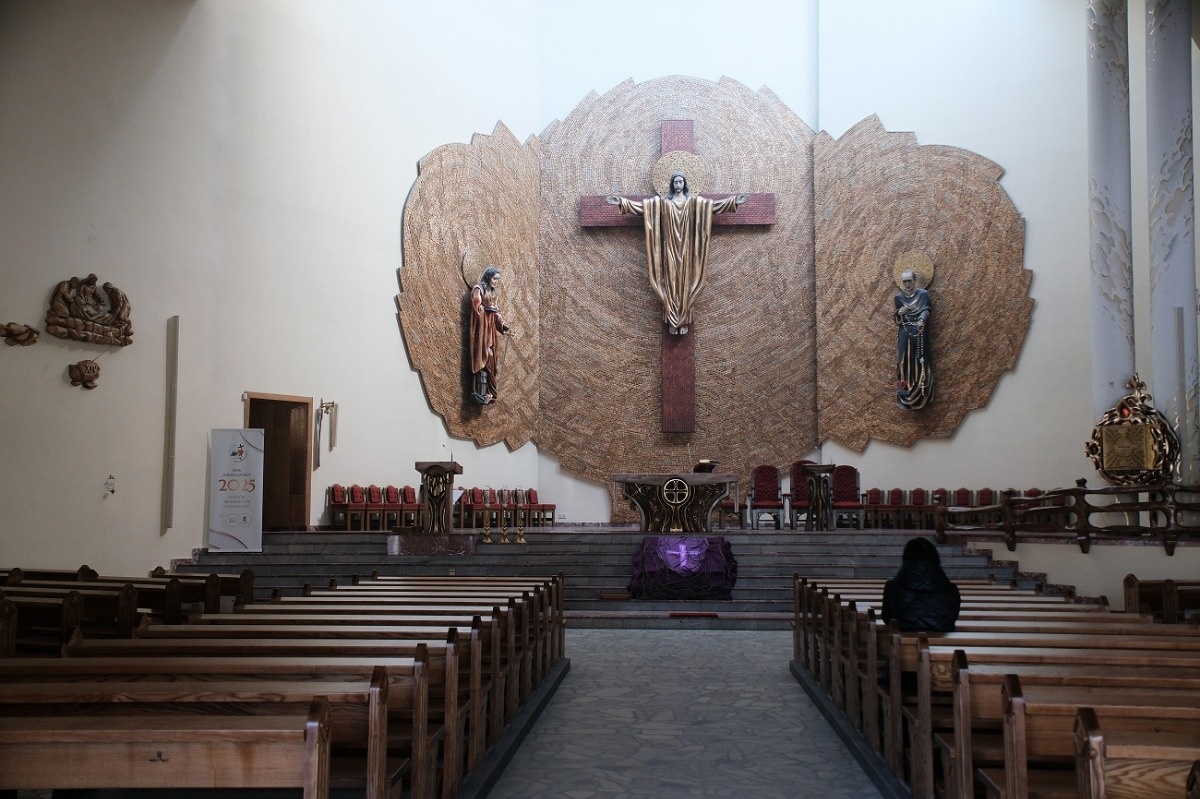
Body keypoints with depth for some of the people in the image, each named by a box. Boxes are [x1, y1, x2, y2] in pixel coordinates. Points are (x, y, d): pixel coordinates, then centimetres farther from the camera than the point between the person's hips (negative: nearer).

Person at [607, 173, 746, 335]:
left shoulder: (694, 200, 6)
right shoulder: (663, 201, 6)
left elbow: (714, 204, 2)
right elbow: (642, 205, 1)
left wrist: (734, 201, -7)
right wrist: (622, 202, -7)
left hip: (685, 248, 0)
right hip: (670, 248, 0)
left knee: (684, 281, 0)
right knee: (671, 280, 0)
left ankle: (683, 321, 4)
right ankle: (672, 321, 3)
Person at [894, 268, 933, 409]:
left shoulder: (923, 294, 1)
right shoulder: (898, 296, 9)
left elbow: (925, 310, -14)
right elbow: (896, 319, 8)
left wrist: (922, 320, -36)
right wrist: (899, 313, -16)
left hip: (919, 334, -2)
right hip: (904, 335, 2)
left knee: (920, 363, -2)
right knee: (905, 362, -1)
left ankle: (920, 393, 4)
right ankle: (905, 394, 5)